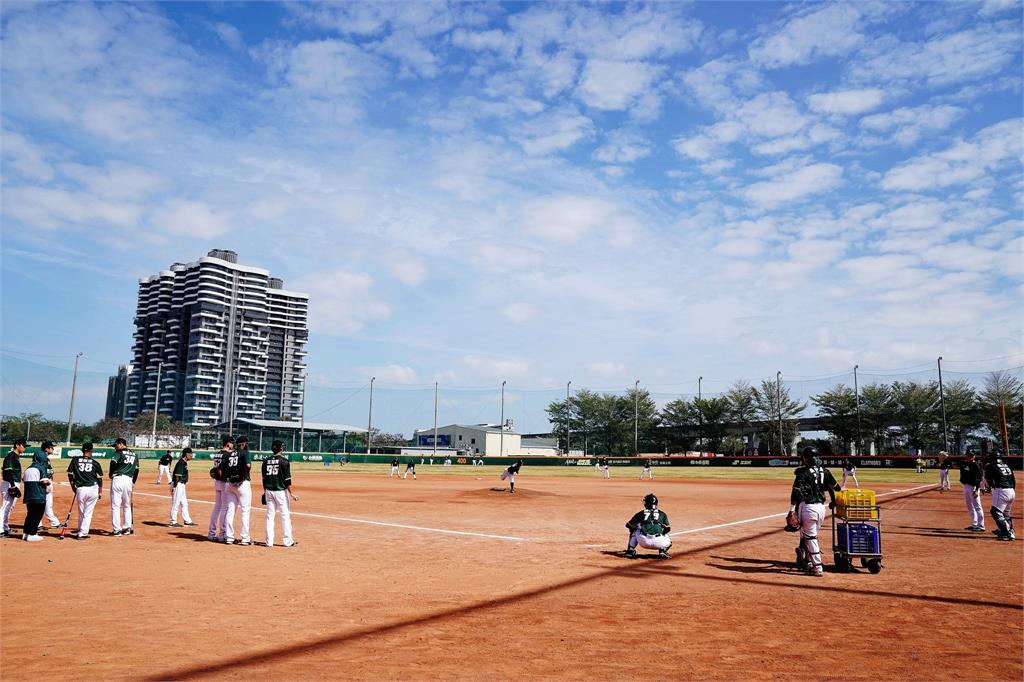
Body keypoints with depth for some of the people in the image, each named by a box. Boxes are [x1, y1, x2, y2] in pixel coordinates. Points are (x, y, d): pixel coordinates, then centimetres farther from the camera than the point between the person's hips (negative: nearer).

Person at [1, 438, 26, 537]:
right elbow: (8, 472, -22)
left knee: (10, 507, 18)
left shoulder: (17, 456, 15)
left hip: (15, 484, 10)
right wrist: (13, 486, -26)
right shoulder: (10, 456, -14)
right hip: (9, 484, -10)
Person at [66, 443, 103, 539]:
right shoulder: (95, 463, 3)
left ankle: (80, 532, 24)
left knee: (81, 512, 16)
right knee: (88, 512, 6)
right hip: (93, 489, -1)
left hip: (80, 489, 1)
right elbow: (100, 478, 3)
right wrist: (100, 492, 12)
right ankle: (83, 533, 4)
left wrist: (73, 486, 17)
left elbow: (70, 474, 5)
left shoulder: (75, 460, 5)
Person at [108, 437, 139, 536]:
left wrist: (111, 474, -6)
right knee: (127, 505, 16)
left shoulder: (119, 452, -4)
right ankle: (127, 528, 16)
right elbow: (136, 469, 16)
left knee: (115, 505, -1)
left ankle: (117, 530, -2)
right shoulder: (134, 455, 15)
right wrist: (133, 482, 21)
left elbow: (113, 462, -21)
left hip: (118, 479, -6)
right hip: (129, 480, 6)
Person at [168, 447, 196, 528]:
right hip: (178, 485, -10)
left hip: (182, 485, 10)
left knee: (184, 503, 14)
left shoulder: (185, 463, 12)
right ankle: (173, 522, 7)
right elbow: (177, 476, -21)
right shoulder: (181, 463, -17)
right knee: (176, 504, -1)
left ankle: (187, 521, 21)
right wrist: (174, 487, -23)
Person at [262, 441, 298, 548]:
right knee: (285, 515, 3)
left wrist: (265, 492, 19)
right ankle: (288, 541, 6)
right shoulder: (284, 461, -11)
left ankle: (269, 542, 11)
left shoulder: (266, 461, 5)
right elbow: (287, 479, -14)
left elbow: (264, 478, 9)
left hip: (269, 491, 5)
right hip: (281, 491, -5)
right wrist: (291, 493, -10)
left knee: (270, 515, 9)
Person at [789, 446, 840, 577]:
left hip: (808, 507, -6)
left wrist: (792, 510, -12)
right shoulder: (825, 472, 7)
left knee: (810, 537, 1)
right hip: (821, 507, 6)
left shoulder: (803, 473, -10)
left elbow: (796, 493, -15)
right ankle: (806, 562, 28)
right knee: (811, 535, 20)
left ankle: (817, 567, 0)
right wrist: (834, 502, 34)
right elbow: (835, 487, 16)